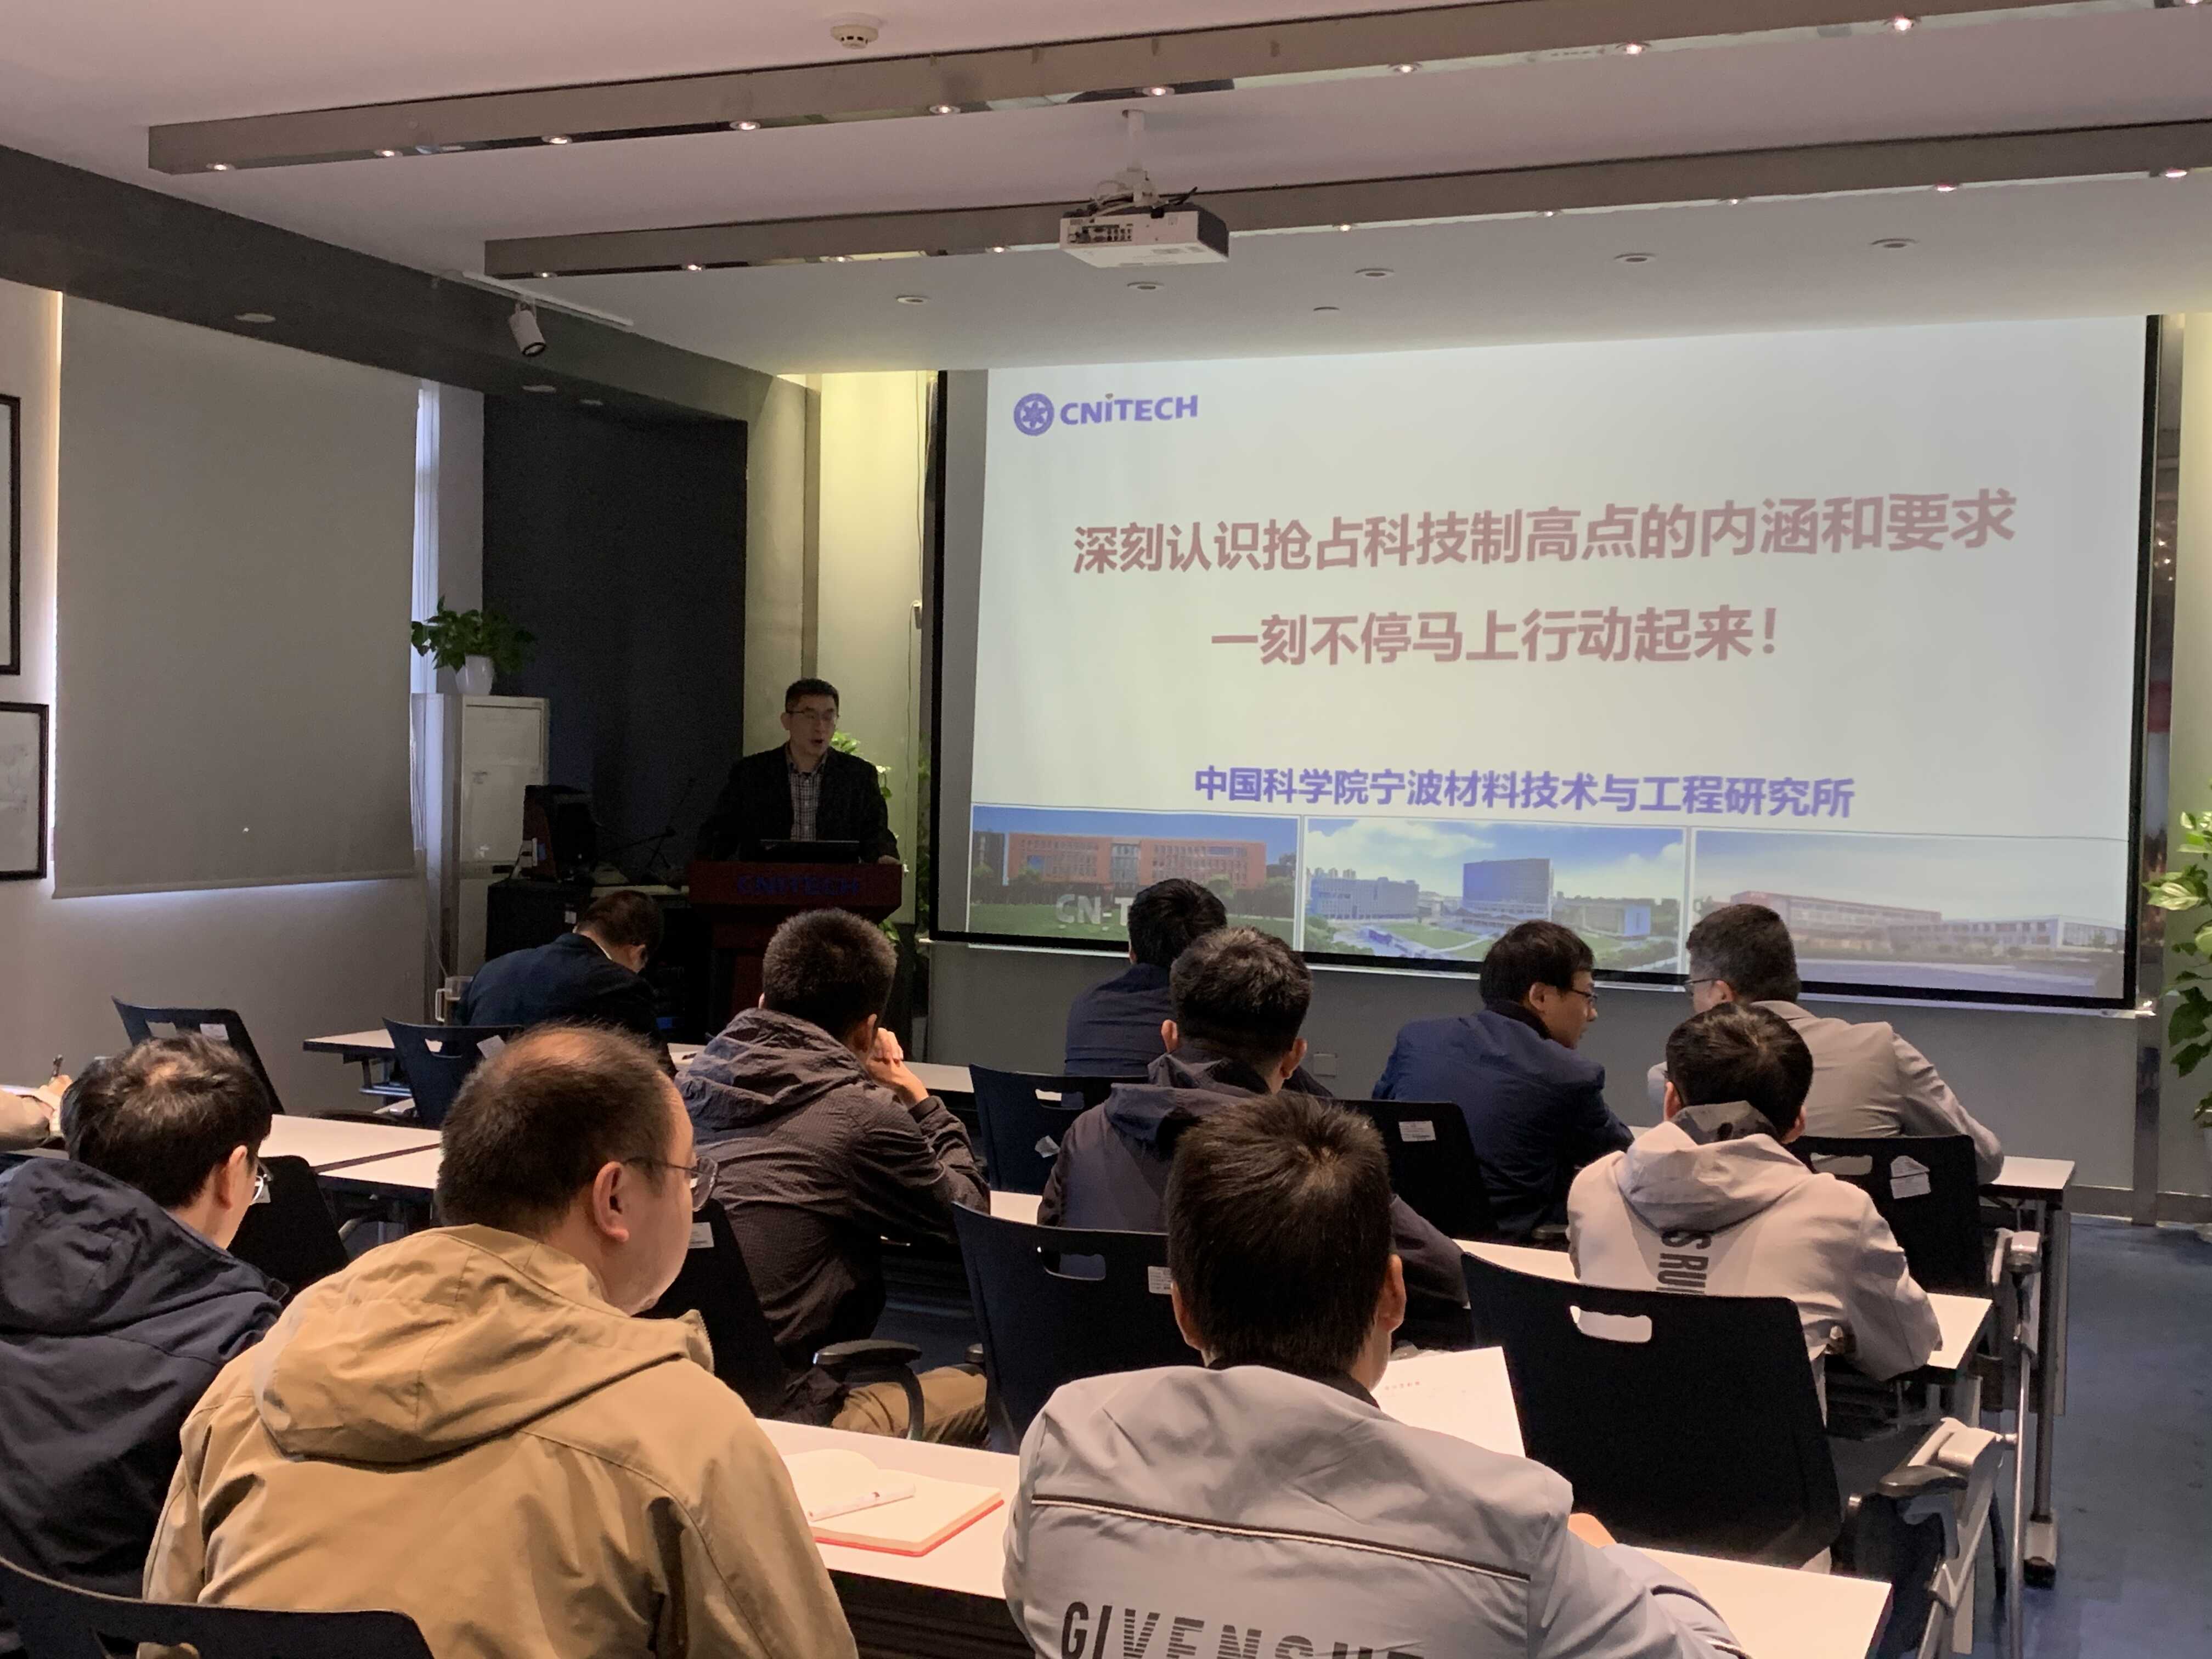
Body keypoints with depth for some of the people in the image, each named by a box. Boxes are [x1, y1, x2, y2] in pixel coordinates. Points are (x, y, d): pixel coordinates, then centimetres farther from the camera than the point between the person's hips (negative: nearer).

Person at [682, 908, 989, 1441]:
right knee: (986, 1390, 7)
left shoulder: (695, 1079, 7)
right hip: (776, 1417, -8)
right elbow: (969, 1215, 6)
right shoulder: (862, 1114, -11)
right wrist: (916, 1096, 16)